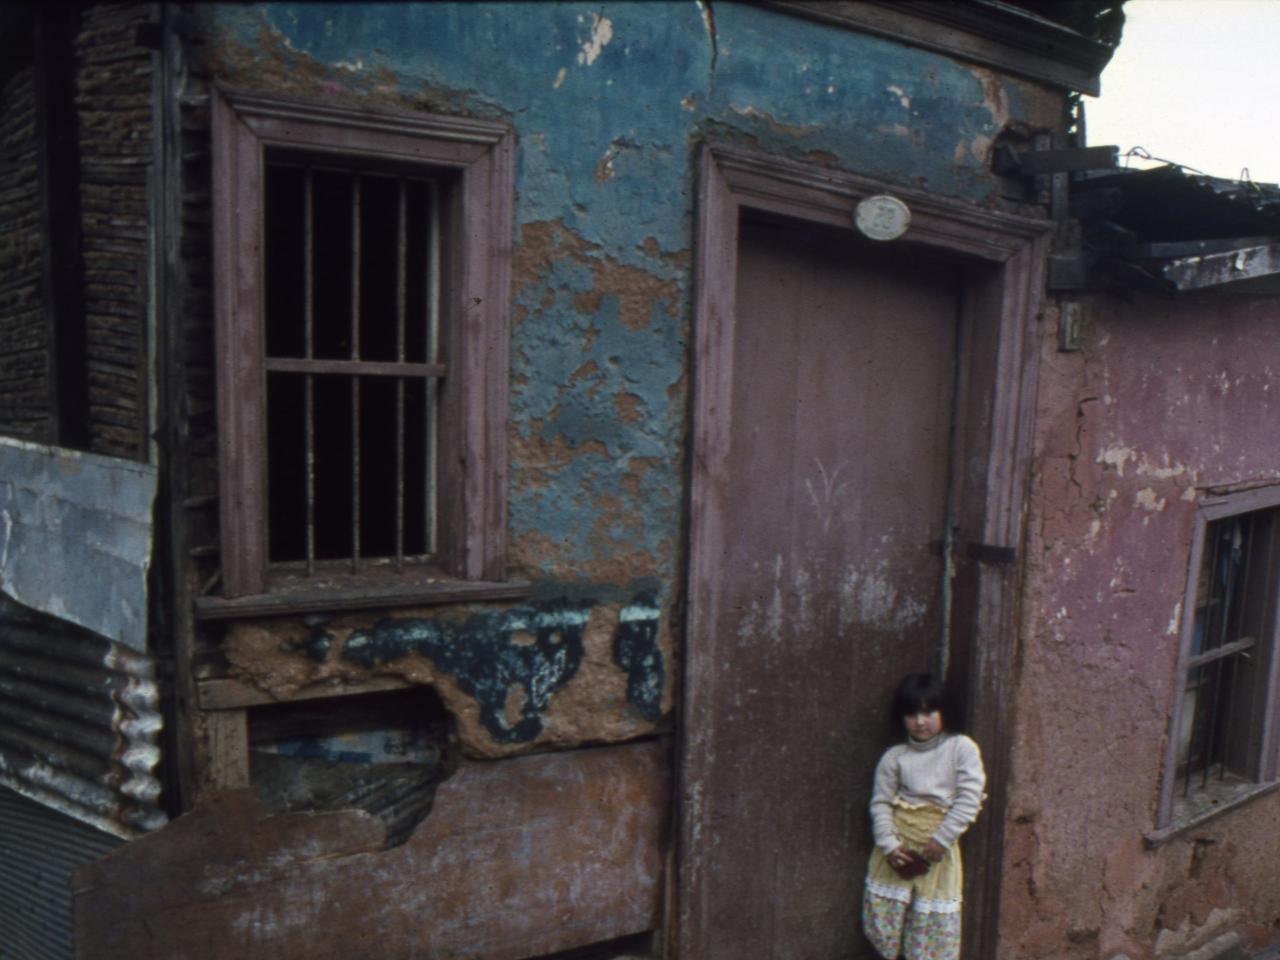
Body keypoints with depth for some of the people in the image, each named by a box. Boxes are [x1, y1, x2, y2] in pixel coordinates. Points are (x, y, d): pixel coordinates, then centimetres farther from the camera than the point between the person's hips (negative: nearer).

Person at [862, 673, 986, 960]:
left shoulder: (962, 748, -5)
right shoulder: (894, 757, -1)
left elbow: (970, 799, -10)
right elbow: (880, 803, -1)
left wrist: (941, 839, -13)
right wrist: (889, 845, -13)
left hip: (938, 846, -1)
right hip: (897, 844, 1)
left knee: (935, 923, 3)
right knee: (884, 915, 5)